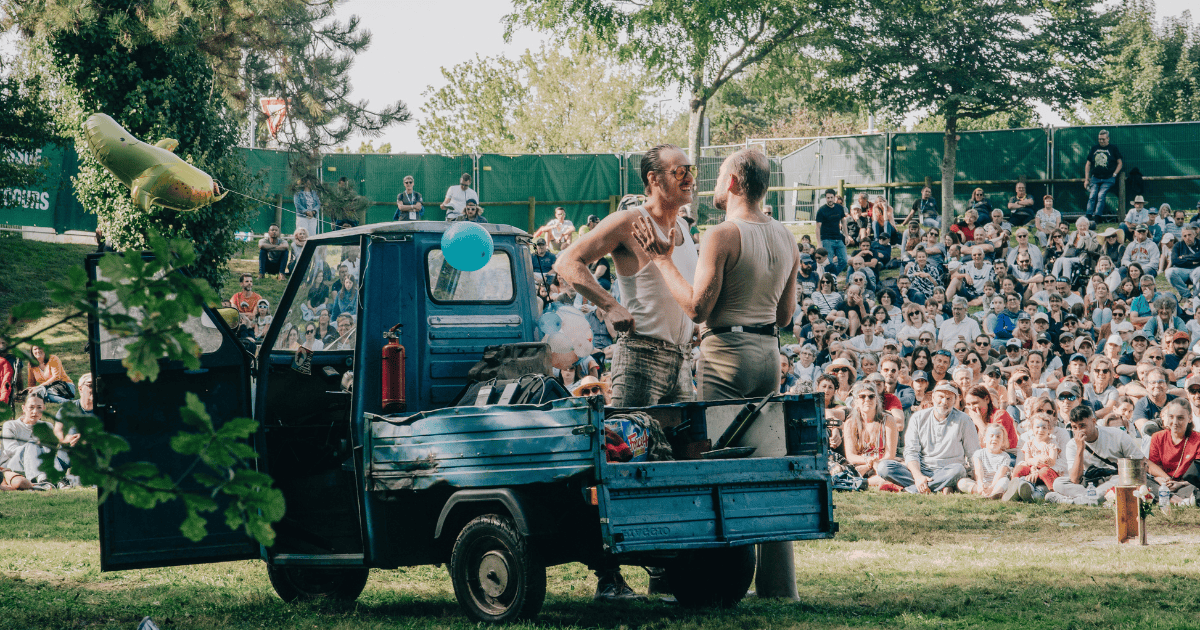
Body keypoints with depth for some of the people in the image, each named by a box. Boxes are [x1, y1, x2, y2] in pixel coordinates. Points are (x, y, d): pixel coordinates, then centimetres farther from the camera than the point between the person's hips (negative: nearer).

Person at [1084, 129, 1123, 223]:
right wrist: (1086, 179, 10)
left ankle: (1096, 218, -22)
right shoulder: (1094, 148, 15)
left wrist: (1114, 174, -4)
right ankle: (1088, 217, -19)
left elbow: (1120, 163, 9)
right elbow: (1088, 164, 17)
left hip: (1108, 179, -3)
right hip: (1095, 178, 3)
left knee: (1101, 196, -18)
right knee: (1092, 196, -13)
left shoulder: (1113, 148, 7)